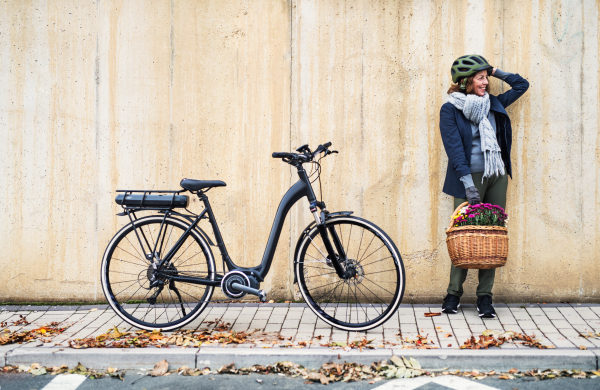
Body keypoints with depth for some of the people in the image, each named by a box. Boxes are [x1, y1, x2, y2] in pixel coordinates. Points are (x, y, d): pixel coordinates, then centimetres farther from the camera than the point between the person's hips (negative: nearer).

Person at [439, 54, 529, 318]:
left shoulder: (493, 104, 12)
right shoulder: (450, 109, -2)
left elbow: (521, 84, 24)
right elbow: (454, 148, -10)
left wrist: (495, 72, 13)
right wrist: (468, 183, -17)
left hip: (497, 177, 5)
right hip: (470, 177, -5)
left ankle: (485, 296, 7)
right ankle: (454, 293, 8)